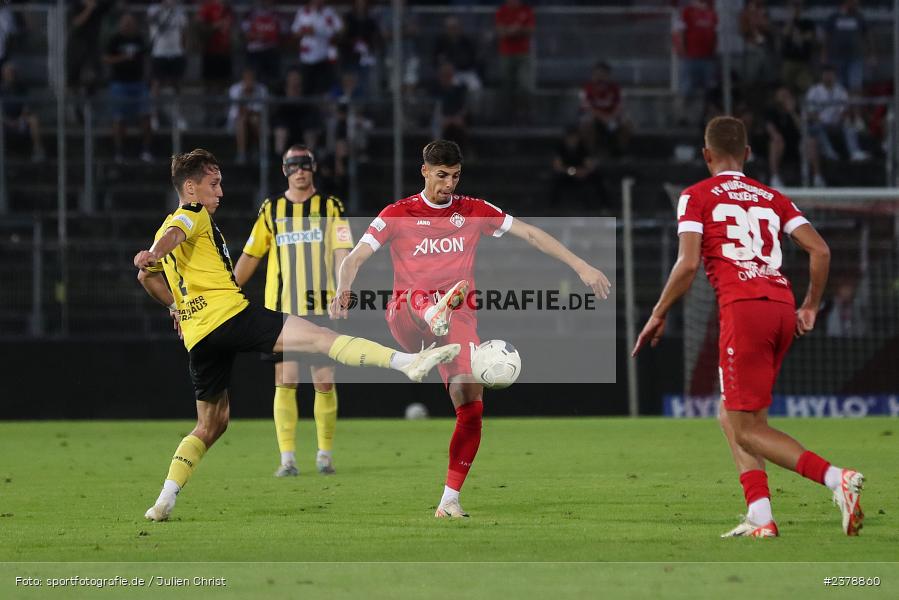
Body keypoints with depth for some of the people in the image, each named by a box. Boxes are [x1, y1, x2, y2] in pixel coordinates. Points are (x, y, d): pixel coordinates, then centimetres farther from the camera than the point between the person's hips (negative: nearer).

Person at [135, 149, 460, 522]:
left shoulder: (165, 226, 26)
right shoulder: (193, 215, 2)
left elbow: (146, 276, 38)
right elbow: (174, 235, -21)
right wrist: (154, 254, -42)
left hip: (197, 336, 9)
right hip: (228, 314, -9)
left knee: (211, 424, 17)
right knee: (321, 337, -18)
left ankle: (164, 501, 6)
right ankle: (407, 362, -32)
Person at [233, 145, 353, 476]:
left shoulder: (331, 207, 5)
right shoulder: (271, 210, 9)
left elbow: (341, 252, -4)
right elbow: (250, 256, 16)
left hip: (321, 309, -1)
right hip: (281, 309, 1)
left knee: (324, 382, 0)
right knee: (285, 381, -5)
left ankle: (325, 453, 14)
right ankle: (288, 458, -3)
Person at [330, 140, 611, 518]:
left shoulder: (474, 212, 12)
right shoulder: (398, 214, 5)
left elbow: (532, 235, 13)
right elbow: (355, 259, -3)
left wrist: (581, 267, 6)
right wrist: (343, 291, -25)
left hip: (458, 317, 2)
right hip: (405, 318, -2)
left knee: (471, 405, -12)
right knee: (420, 299, -40)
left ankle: (450, 500, -4)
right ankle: (434, 314, -78)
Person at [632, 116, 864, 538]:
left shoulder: (696, 196, 8)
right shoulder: (772, 197, 21)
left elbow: (688, 264, -4)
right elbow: (820, 250, 11)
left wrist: (658, 316, 6)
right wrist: (811, 307, 23)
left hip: (742, 309, -6)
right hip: (782, 306, 6)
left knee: (747, 429, -3)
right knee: (731, 416, 19)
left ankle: (836, 478, -23)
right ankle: (759, 517, 5)